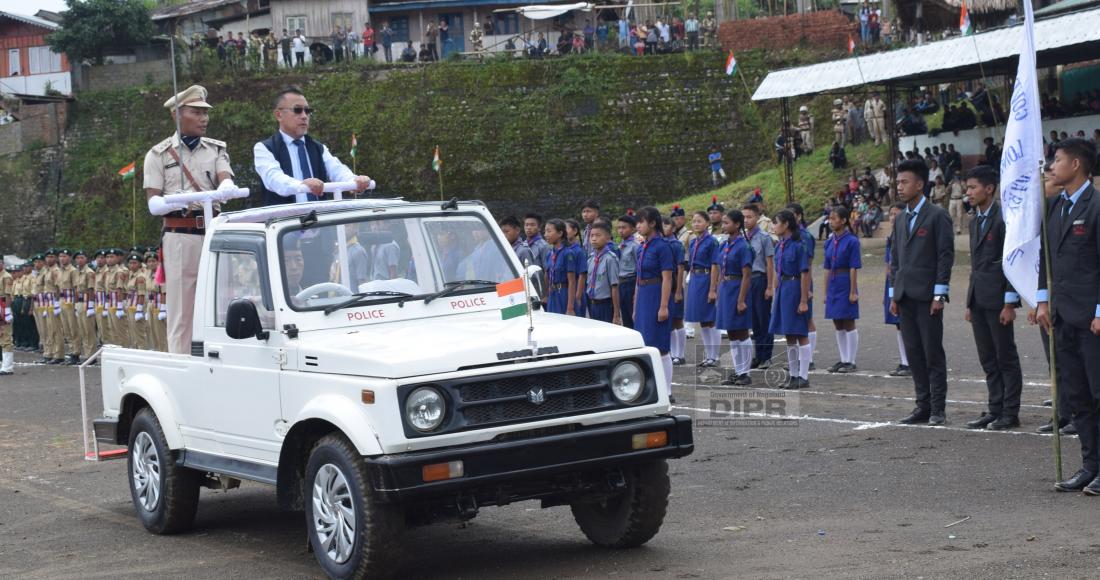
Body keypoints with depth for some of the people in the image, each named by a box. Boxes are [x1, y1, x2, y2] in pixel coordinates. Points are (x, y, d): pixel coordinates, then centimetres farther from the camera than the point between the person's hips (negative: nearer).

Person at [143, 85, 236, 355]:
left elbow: (226, 181, -4)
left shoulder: (217, 150, 15)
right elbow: (153, 204, 0)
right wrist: (173, 202, -22)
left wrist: (225, 189, -28)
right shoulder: (159, 154, 7)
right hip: (180, 236, -2)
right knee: (181, 312, -2)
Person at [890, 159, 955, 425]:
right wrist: (894, 294, 13)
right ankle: (923, 406, 11)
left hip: (927, 296, -7)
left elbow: (946, 256, -9)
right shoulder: (902, 220, 16)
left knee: (933, 353, -3)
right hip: (906, 298, 7)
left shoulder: (937, 216, -5)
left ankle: (938, 408, 0)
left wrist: (939, 294, -13)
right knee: (914, 354, 7)